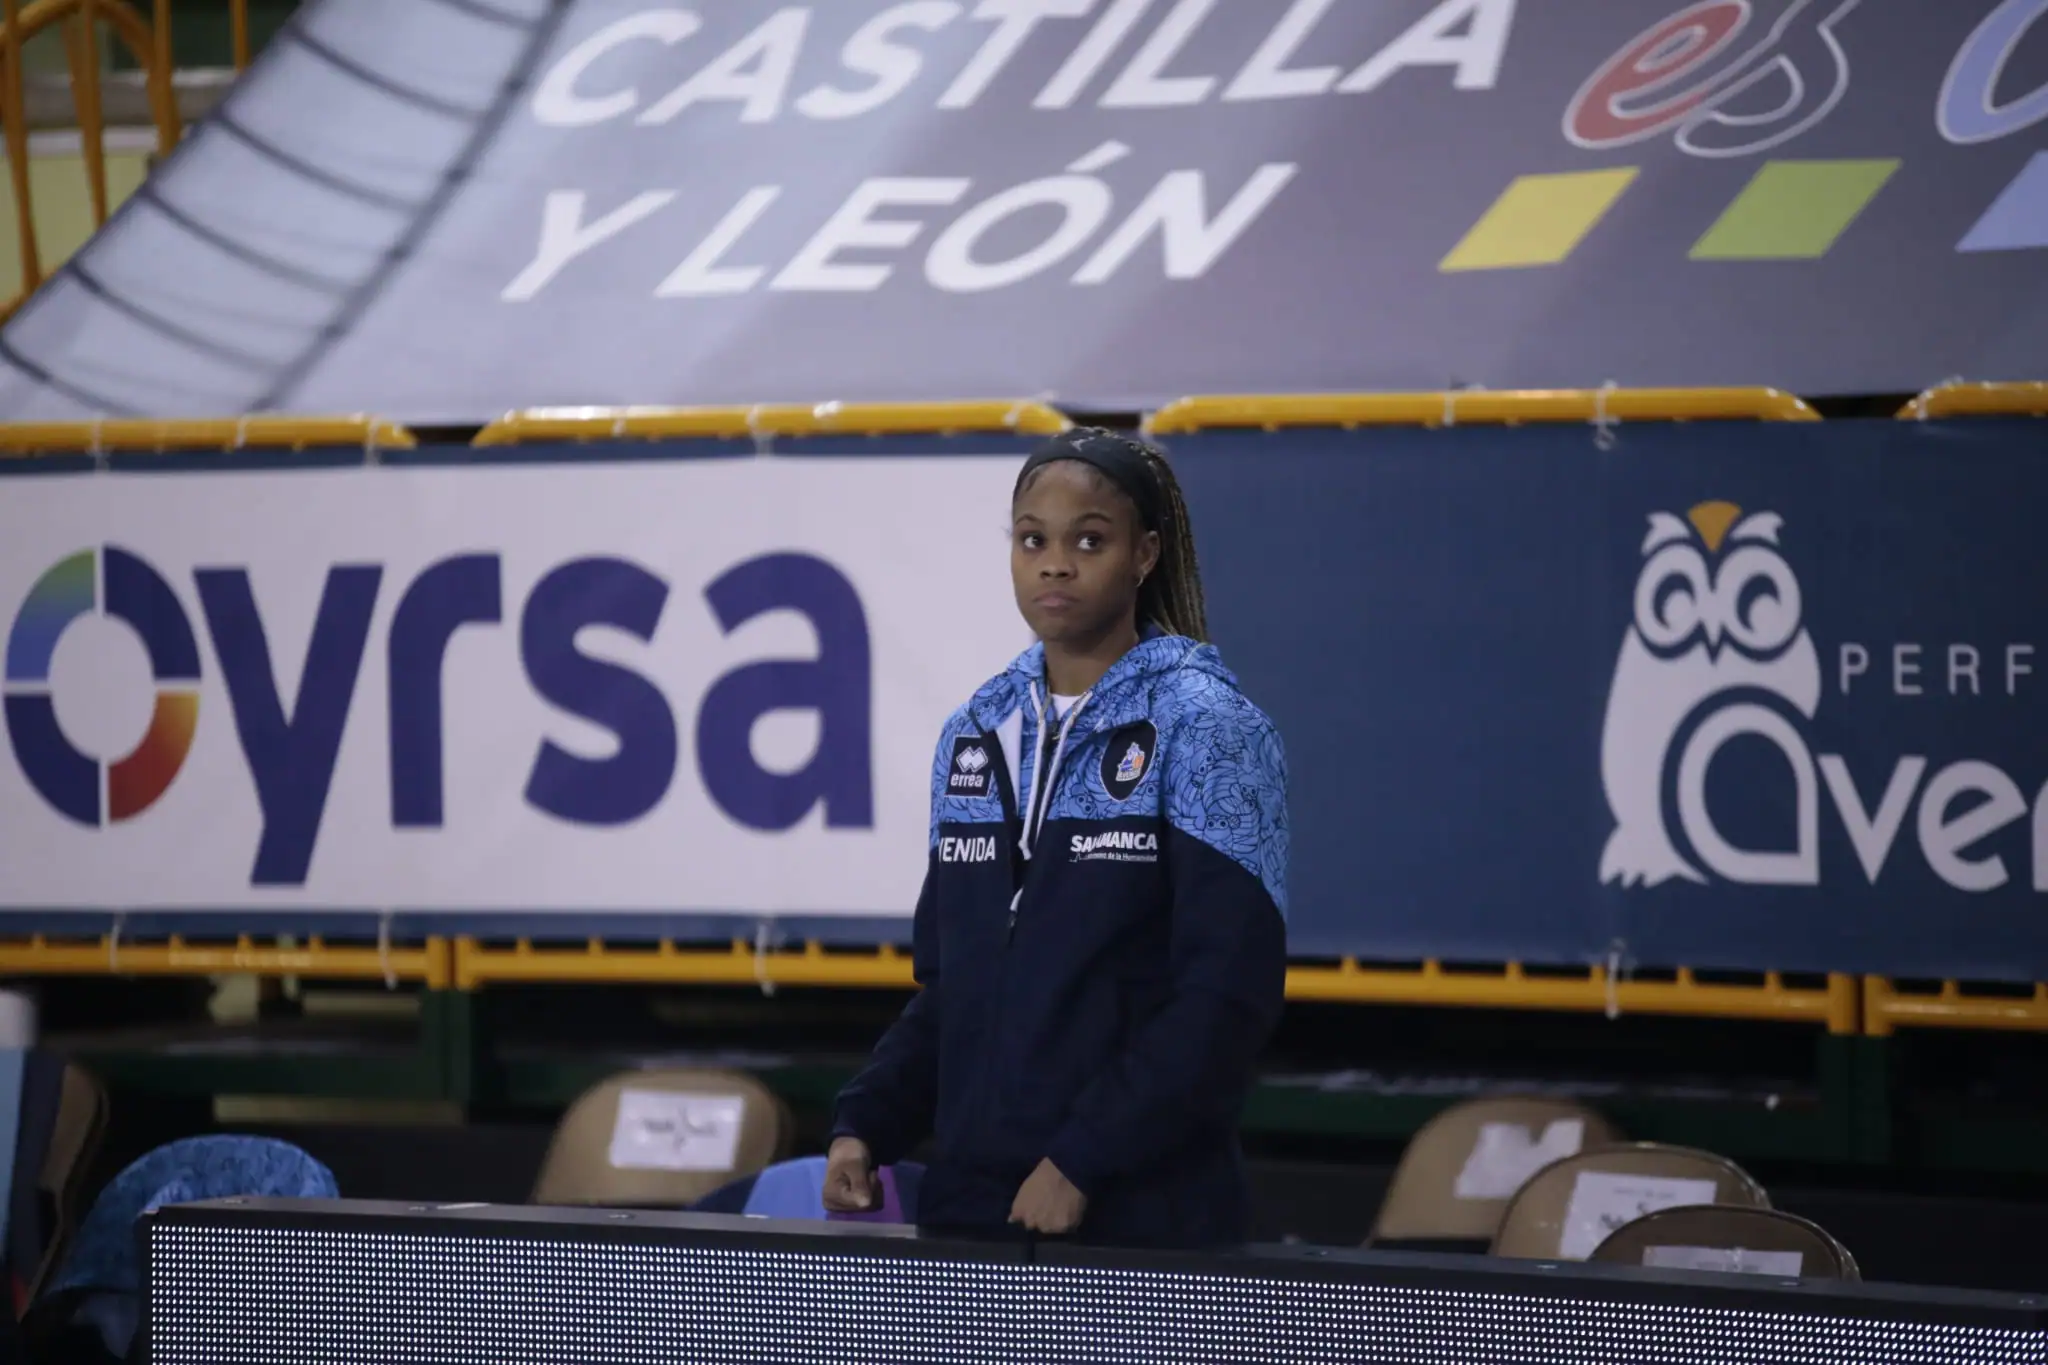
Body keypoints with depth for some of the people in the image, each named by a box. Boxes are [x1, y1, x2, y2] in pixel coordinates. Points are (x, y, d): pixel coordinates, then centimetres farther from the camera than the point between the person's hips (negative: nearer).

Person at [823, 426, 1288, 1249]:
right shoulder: (973, 735, 13)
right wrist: (865, 1126, 3)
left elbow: (1229, 994, -12)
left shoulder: (1203, 726, -5)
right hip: (968, 1205, 5)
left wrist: (1081, 1163, -17)